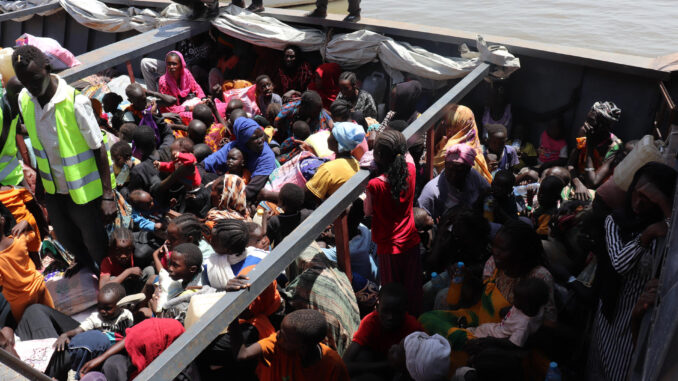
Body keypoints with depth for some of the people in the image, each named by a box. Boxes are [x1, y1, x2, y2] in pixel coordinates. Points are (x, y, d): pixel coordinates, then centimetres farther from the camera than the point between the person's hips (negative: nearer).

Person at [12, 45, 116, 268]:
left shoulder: (75, 102, -25)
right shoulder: (24, 100, -6)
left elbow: (99, 149, -20)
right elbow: (38, 142, 8)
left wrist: (108, 195, -21)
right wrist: (39, 179, 13)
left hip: (84, 190, -6)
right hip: (53, 189, 7)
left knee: (96, 245, 10)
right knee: (66, 239, 26)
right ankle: (89, 270, 55)